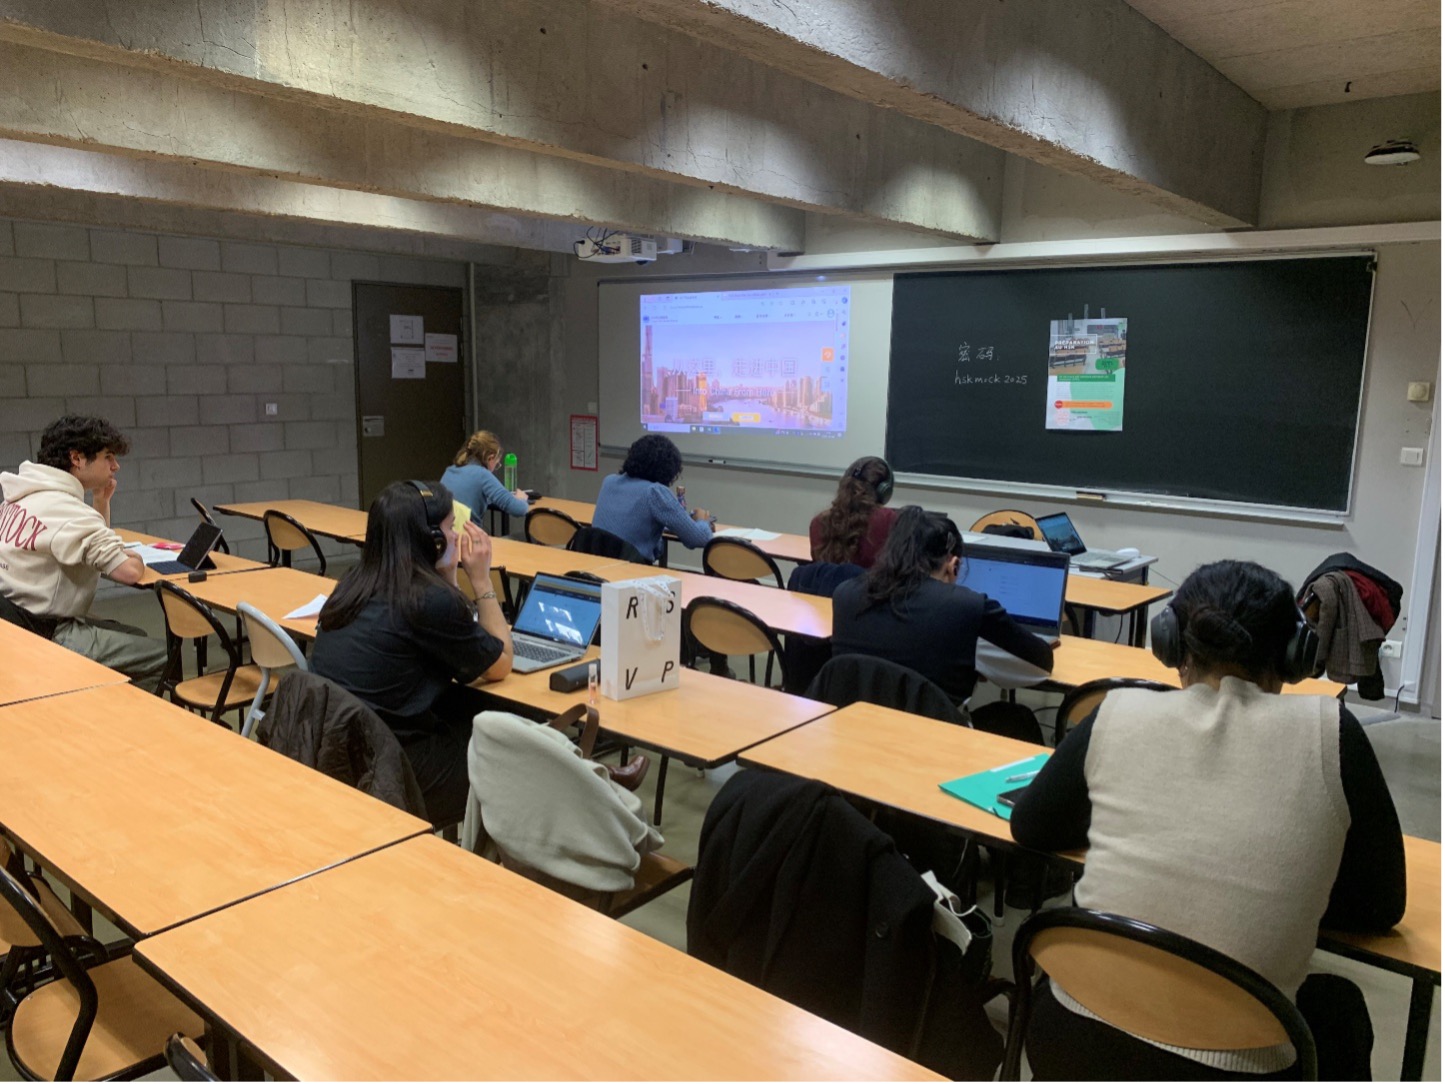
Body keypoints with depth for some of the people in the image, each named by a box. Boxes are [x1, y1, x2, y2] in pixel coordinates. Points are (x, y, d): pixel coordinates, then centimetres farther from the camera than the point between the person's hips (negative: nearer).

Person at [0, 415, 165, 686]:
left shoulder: (25, 496, 10)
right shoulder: (67, 511, -21)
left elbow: (93, 545, 22)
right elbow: (131, 571, -28)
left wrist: (101, 501, 8)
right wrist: (131, 557, -5)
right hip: (45, 638, -11)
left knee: (136, 638, 22)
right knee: (165, 657, -13)